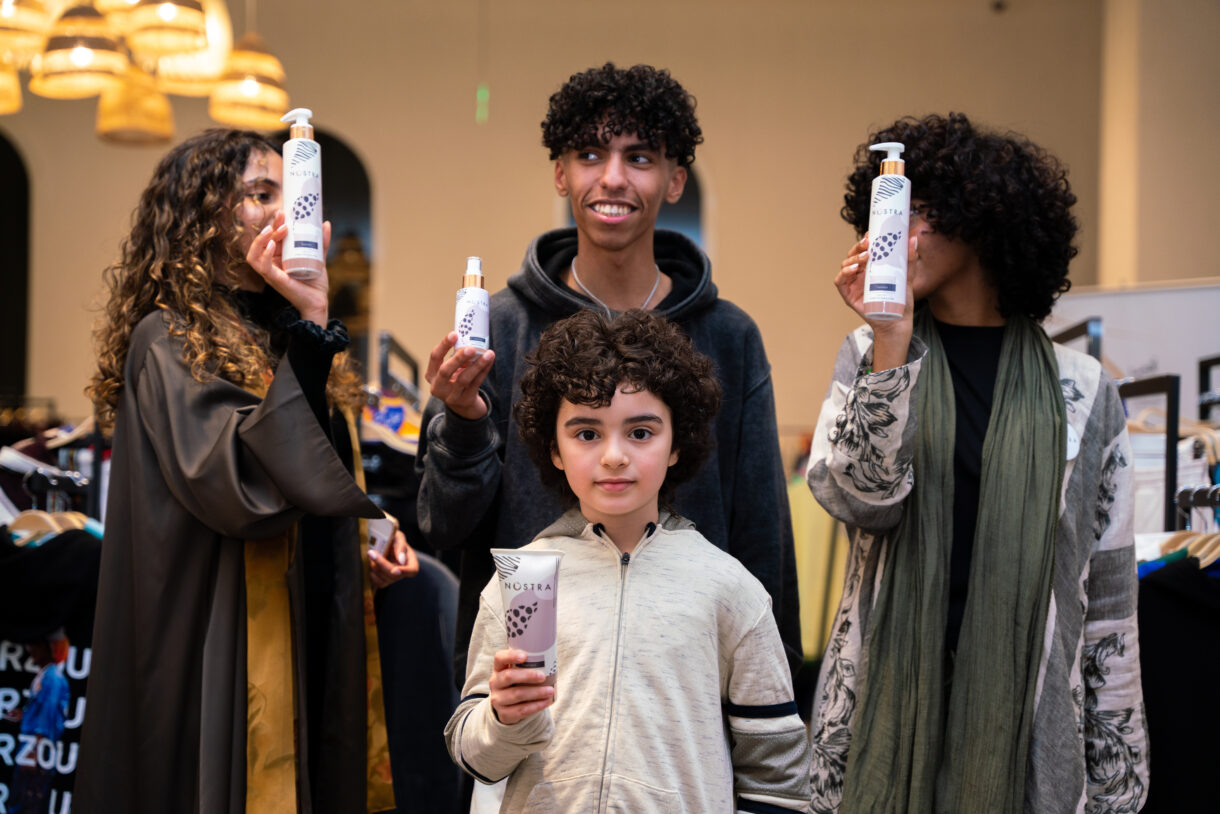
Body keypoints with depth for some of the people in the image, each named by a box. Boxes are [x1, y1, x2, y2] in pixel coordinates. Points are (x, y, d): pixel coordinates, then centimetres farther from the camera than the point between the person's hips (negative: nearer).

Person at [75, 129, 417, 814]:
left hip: (318, 644, 8)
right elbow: (241, 483, -26)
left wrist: (364, 550, 7)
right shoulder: (166, 343, -11)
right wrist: (310, 326, -27)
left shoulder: (279, 334, 15)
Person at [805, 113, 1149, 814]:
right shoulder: (872, 355, 6)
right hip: (886, 717, 0)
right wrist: (892, 340, -20)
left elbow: (1109, 603, 5)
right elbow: (860, 498, -11)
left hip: (1028, 728, 0)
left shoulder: (1082, 391, 3)